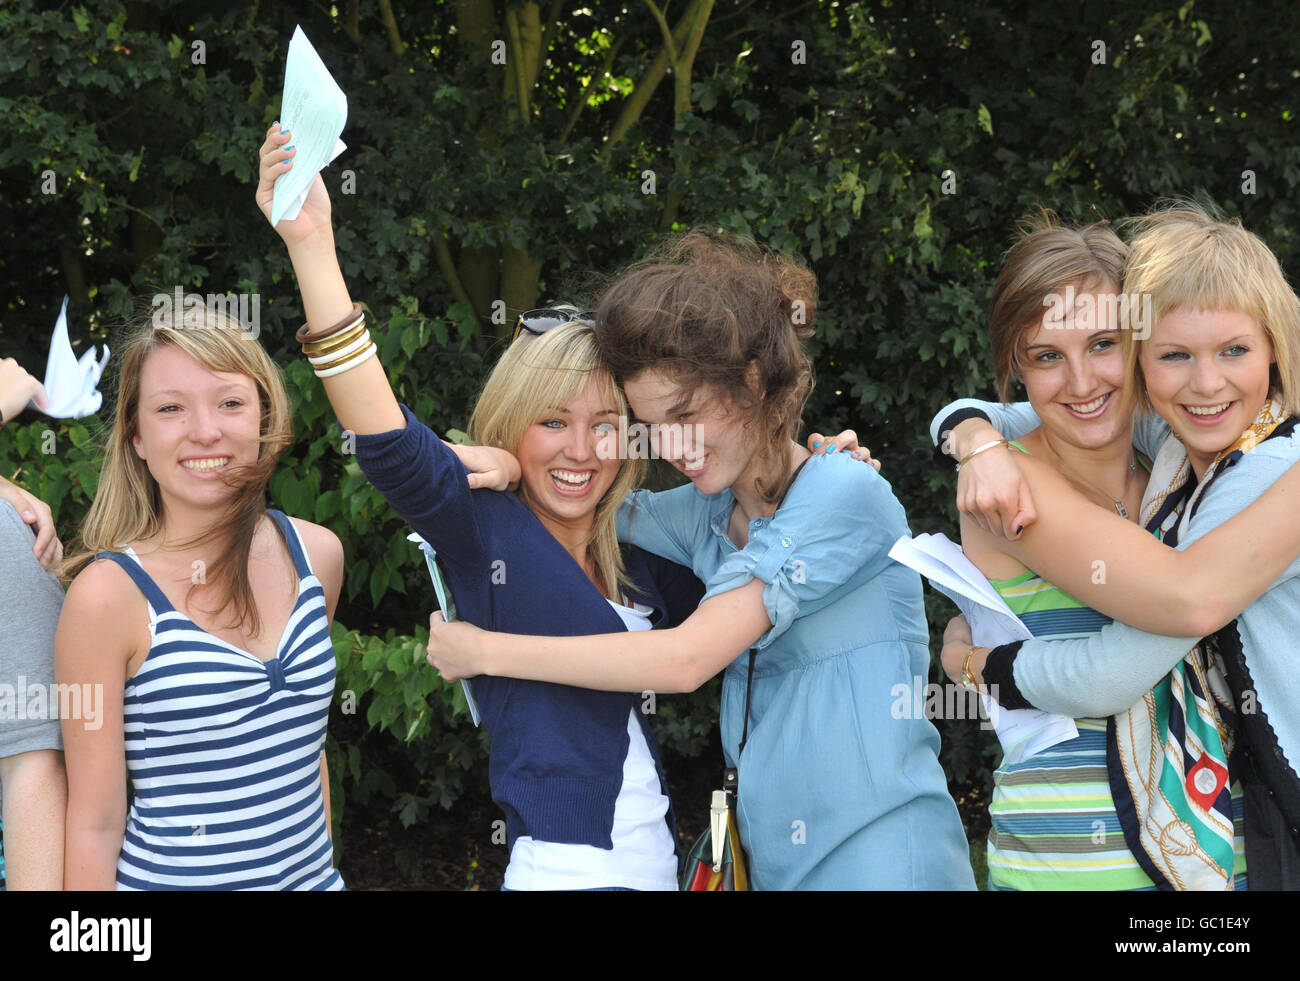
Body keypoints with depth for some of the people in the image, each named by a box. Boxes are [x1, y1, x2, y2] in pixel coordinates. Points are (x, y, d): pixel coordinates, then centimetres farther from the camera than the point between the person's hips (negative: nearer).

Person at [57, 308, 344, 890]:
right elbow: (93, 824, -13)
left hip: (311, 872, 5)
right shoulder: (107, 592, -16)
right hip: (170, 876, -4)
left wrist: (323, 863, 12)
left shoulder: (316, 554, -1)